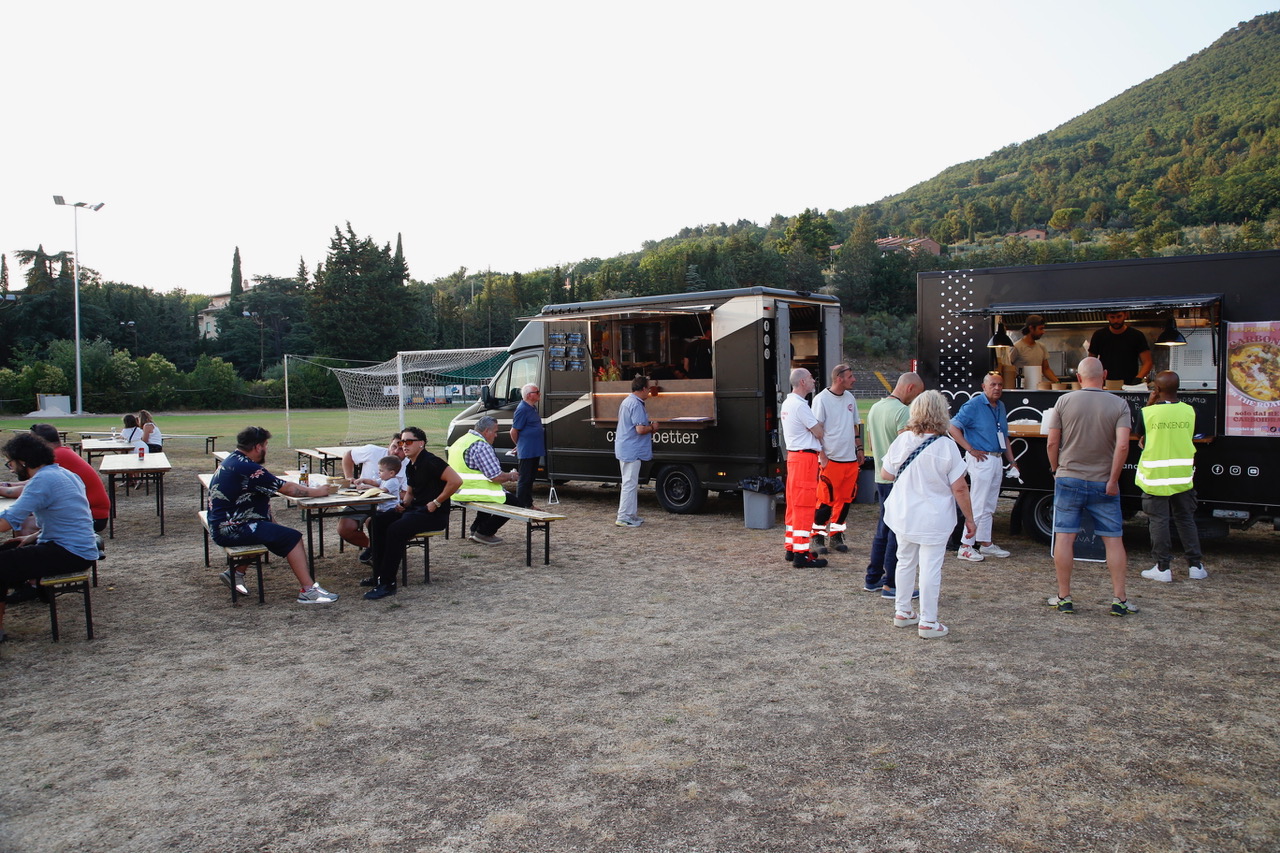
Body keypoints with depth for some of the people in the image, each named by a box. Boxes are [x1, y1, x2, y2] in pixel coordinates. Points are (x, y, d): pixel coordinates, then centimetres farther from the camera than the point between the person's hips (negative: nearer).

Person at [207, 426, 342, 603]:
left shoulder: (232, 461, 13)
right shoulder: (247, 468, -20)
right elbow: (287, 489, -17)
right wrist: (318, 491, -4)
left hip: (221, 526, 11)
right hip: (232, 529, -11)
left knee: (270, 531, 28)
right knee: (292, 537, -11)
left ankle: (237, 572, 26)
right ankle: (308, 590, -11)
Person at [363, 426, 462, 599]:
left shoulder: (430, 461, -14)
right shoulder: (410, 467, 15)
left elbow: (456, 481, -25)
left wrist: (436, 502, -19)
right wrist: (403, 504, 4)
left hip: (434, 514, -10)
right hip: (415, 508, 10)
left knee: (396, 530, -29)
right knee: (376, 522, -2)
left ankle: (387, 583, -20)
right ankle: (379, 575, 1)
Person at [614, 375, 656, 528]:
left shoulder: (627, 401, 15)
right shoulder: (636, 404, -19)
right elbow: (640, 429, -25)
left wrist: (649, 429, 16)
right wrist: (652, 428, -6)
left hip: (625, 449, 11)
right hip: (631, 450, -11)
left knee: (631, 483, 16)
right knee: (629, 483, -6)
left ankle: (632, 514, 23)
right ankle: (623, 517, -2)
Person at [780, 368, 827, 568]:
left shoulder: (787, 403, 15)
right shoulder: (799, 405, -17)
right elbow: (818, 432, -12)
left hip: (793, 455, 10)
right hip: (805, 457, -10)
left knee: (794, 504, 14)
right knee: (804, 506, -7)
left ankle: (791, 548, 21)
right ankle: (801, 555, -6)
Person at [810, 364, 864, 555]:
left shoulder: (850, 398, 12)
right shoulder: (821, 399, -9)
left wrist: (859, 448, 16)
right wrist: (822, 456, -15)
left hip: (850, 459, 7)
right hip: (830, 459, -7)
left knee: (845, 499, 9)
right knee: (825, 500, -4)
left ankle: (836, 535, 21)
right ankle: (816, 537, 9)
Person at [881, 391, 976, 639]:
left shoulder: (902, 441, -7)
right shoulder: (947, 447, -16)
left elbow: (886, 474, 4)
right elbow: (959, 489, -13)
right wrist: (969, 518, -2)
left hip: (903, 516, 4)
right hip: (934, 519, -4)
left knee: (906, 562, 18)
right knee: (930, 568, 3)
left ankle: (902, 612, 31)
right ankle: (928, 622, 10)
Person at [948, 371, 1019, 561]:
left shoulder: (1001, 407, 14)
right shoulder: (973, 405, -10)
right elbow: (953, 427, -16)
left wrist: (1012, 462, 16)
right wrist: (971, 450, -17)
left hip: (996, 459, 8)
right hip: (981, 460, -8)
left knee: (989, 507, 14)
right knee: (978, 506, -7)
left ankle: (986, 544, 23)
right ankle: (965, 547, -1)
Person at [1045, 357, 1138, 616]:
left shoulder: (1064, 401, -3)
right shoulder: (1119, 405, -3)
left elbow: (1052, 444, -2)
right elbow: (1122, 445, -14)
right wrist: (1113, 480, -8)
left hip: (1069, 479, 0)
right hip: (1103, 484, 0)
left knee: (1064, 537, 4)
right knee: (1114, 540, 9)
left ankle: (1064, 598, 8)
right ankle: (1119, 600, 10)